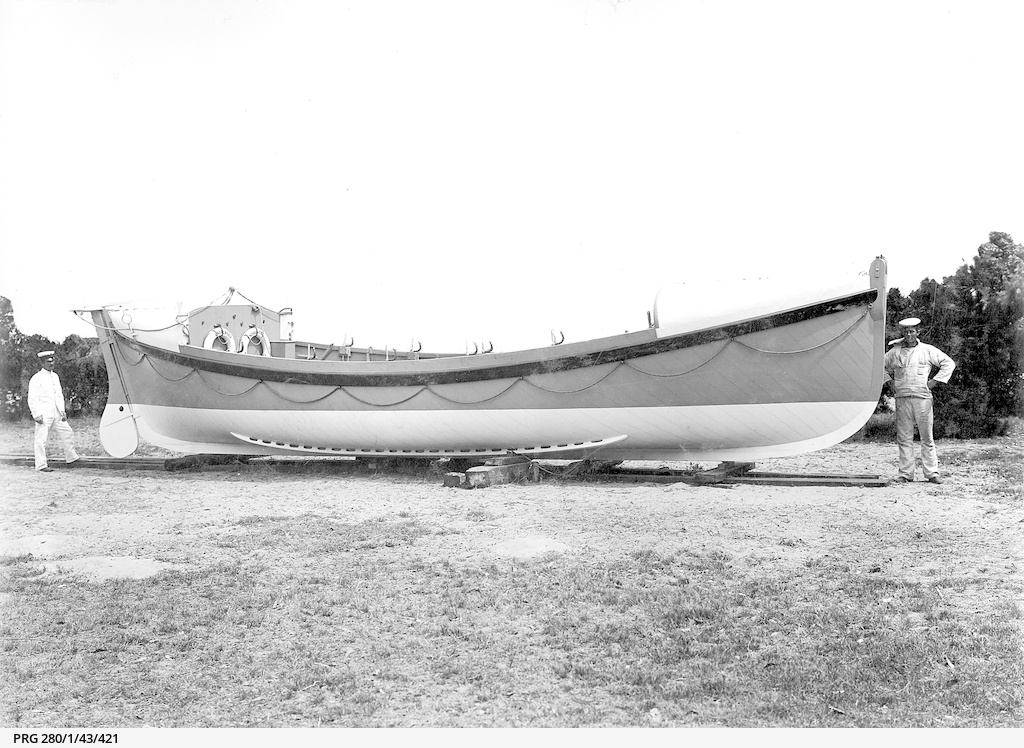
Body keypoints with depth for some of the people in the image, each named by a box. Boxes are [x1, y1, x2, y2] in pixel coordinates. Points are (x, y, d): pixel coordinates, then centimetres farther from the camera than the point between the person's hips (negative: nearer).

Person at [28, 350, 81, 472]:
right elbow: (32, 399, -12)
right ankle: (41, 465, 3)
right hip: (43, 415, -7)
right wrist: (37, 415, -17)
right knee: (41, 439, -3)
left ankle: (71, 457, 23)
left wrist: (62, 411, 12)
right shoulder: (36, 378, -9)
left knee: (68, 433, 10)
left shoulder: (55, 376, 13)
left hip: (56, 414, 7)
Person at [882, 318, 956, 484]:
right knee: (904, 437, 2)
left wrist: (935, 381, 2)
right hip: (902, 399, 1)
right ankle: (905, 473, 6)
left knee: (927, 437, 1)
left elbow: (949, 363, 8)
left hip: (922, 397, -1)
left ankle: (932, 473, 7)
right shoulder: (895, 351, 9)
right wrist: (890, 382, 11)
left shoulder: (927, 350, 5)